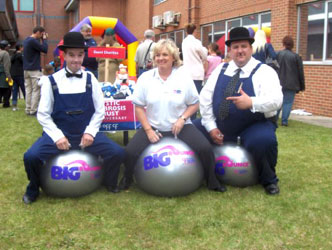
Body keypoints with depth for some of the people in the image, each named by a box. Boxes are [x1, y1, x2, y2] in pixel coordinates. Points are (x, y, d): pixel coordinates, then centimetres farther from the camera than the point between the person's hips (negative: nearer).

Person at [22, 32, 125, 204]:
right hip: (59, 133, -1)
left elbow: (100, 110, 4)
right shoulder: (51, 81, -2)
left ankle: (109, 183, 15)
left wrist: (90, 132, -9)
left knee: (117, 152, -20)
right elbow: (43, 114, -1)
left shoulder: (90, 79, 4)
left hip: (86, 134, 1)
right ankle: (33, 189, 9)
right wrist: (57, 136, -13)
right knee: (31, 156, -26)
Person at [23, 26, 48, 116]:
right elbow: (45, 49, -14)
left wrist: (41, 40, 10)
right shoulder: (33, 41, -16)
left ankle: (28, 109, 12)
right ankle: (33, 110, -3)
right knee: (36, 90, -3)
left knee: (28, 90, 10)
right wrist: (44, 39, -4)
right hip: (34, 70, -9)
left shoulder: (26, 40, 14)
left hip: (26, 69, 9)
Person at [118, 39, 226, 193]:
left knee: (205, 148, -21)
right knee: (131, 151, -21)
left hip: (180, 127, 0)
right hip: (153, 127, 1)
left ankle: (212, 182, 7)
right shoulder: (145, 78, -1)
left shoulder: (184, 77, -2)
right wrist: (148, 130, -10)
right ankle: (126, 180, 12)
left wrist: (182, 119, -15)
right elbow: (139, 107, 1)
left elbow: (194, 104, 3)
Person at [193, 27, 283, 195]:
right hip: (220, 124, 5)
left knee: (263, 140, -36)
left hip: (254, 126, -5)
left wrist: (251, 102, -37)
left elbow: (276, 100, -19)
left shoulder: (264, 71, -5)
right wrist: (211, 126, -4)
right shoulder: (220, 70, 8)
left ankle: (268, 180, -4)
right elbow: (205, 97, 4)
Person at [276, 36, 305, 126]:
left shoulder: (278, 54, -3)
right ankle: (284, 121, 1)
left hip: (279, 83, 1)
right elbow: (301, 72, 1)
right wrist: (302, 86, 10)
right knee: (288, 102, 4)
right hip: (291, 85, -1)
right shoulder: (296, 56, -3)